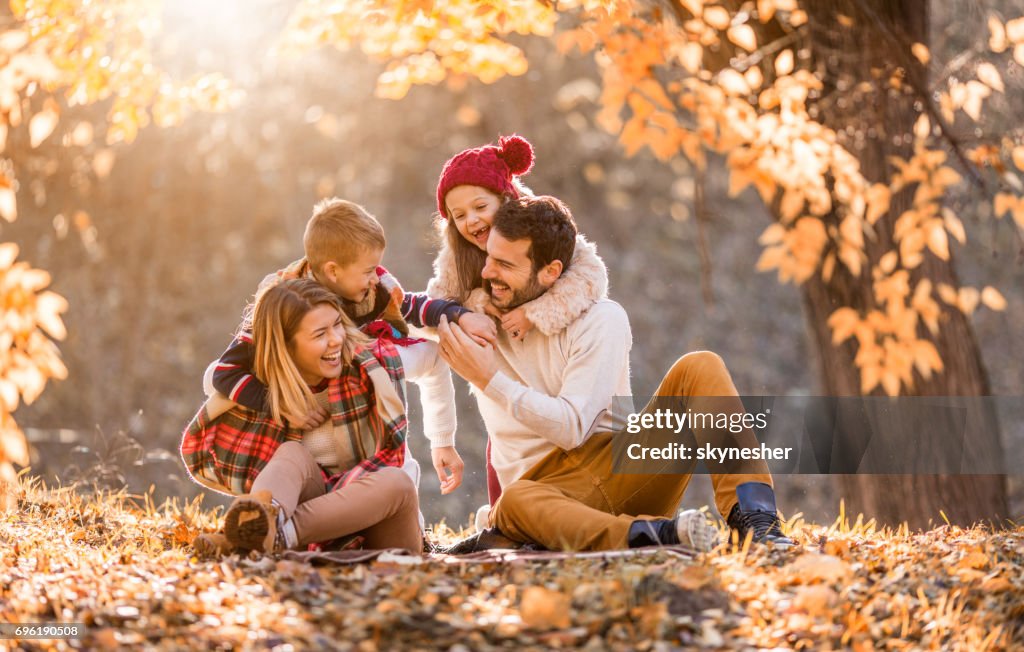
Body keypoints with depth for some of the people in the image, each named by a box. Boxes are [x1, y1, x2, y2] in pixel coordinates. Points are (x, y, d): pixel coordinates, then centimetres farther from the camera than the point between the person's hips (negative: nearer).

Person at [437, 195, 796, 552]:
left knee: (699, 367, -19)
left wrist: (490, 380, -13)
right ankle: (665, 533, -56)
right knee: (514, 503, -40)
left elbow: (572, 426, -11)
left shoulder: (600, 318, -1)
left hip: (623, 473, 0)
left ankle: (753, 517, -32)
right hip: (547, 489, 0)